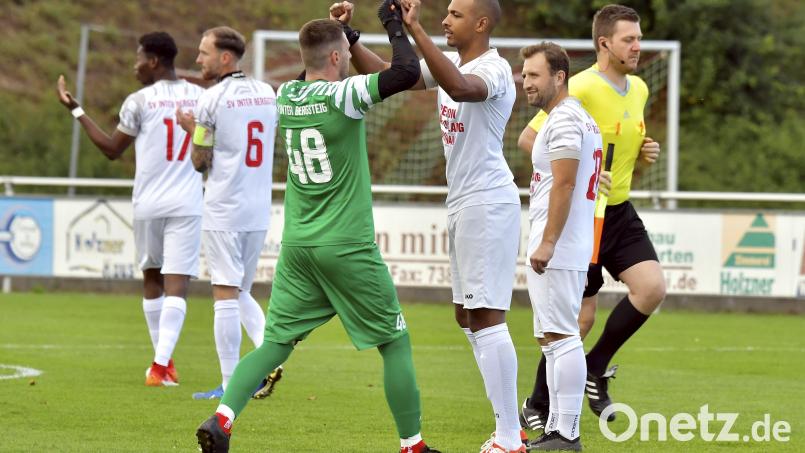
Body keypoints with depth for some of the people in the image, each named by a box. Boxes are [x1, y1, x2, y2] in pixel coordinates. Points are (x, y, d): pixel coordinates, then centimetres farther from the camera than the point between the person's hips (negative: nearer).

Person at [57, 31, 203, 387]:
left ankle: (162, 361, 24)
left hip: (148, 204, 0)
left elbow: (111, 149, 6)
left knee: (152, 279, 18)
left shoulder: (139, 102, -5)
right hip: (187, 204, 1)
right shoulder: (201, 98, 4)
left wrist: (75, 110, 11)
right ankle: (162, 363, -19)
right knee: (176, 285, -5)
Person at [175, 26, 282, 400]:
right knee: (241, 294, 17)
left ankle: (230, 384, -4)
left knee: (225, 295, -3)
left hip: (224, 211, -6)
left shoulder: (211, 100, -9)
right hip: (259, 210, 6)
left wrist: (191, 129, 11)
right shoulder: (267, 93, 9)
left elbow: (200, 162, -6)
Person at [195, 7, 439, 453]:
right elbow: (407, 71, -23)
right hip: (348, 248, -6)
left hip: (297, 245, 6)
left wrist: (338, 33, 25)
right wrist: (394, 24, -7)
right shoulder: (342, 96, -15)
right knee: (395, 342, 7)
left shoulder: (286, 95, 5)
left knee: (276, 342, 8)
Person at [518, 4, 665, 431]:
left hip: (619, 211, 7)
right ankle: (537, 406, 15)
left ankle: (596, 367, 9)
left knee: (652, 287, -12)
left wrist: (645, 155, 1)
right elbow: (528, 138, -16)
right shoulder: (581, 88, -17)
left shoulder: (638, 90, 9)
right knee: (581, 316, -3)